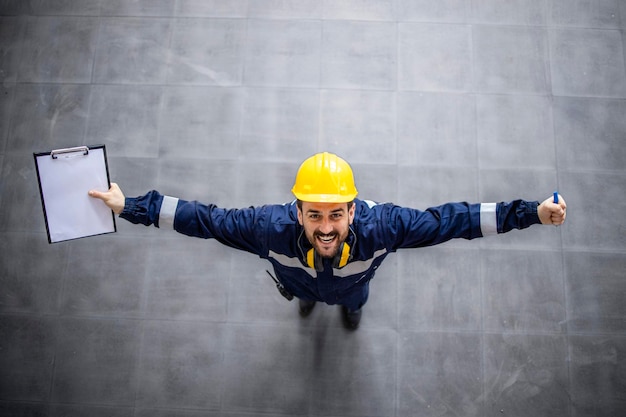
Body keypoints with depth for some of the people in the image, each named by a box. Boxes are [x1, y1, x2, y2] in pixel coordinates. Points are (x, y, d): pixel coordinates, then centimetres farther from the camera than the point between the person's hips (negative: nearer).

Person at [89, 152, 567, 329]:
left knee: (355, 297, 39)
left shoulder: (381, 224, -50)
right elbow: (206, 218, -40)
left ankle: (352, 308, 79)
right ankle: (307, 301, 79)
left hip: (352, 284, 1)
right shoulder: (272, 226, -49)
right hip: (300, 281, 0)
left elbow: (449, 220, -43)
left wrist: (533, 212, -43)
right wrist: (128, 206, -40)